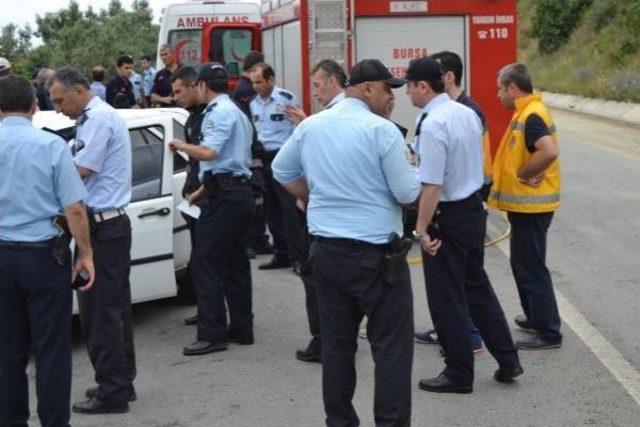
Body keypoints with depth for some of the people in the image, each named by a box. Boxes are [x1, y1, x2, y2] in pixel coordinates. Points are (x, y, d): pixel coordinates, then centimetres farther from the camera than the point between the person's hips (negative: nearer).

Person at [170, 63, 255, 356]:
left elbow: (209, 153, -23)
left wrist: (181, 145, -6)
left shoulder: (219, 112, -10)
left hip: (223, 196, -10)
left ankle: (211, 335, -8)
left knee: (210, 263, -7)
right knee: (236, 264, 12)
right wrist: (203, 189, 29)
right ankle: (241, 329, 17)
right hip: (241, 191, 10)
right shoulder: (237, 112, 21)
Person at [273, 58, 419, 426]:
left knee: (337, 343, 14)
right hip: (375, 251, -6)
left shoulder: (310, 126, 7)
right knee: (392, 346, 0)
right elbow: (408, 193, -11)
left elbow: (282, 171, 21)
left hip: (326, 249, 7)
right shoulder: (382, 130, -13)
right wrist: (417, 173, 9)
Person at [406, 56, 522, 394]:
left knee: (446, 297, 5)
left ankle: (459, 374, 16)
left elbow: (432, 185, -26)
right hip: (474, 207, 9)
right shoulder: (468, 113, 5)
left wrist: (422, 229, -21)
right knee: (477, 285, 20)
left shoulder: (433, 125, -23)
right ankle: (507, 360, 25)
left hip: (447, 215, -9)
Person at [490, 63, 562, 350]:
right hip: (526, 204, 10)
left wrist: (523, 174, -22)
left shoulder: (531, 116, -20)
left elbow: (549, 152, -35)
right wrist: (526, 173, 0)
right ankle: (536, 318, 33)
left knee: (531, 267, -3)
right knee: (524, 264, 21)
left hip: (530, 206, -10)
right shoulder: (527, 112, 12)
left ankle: (549, 333, 4)